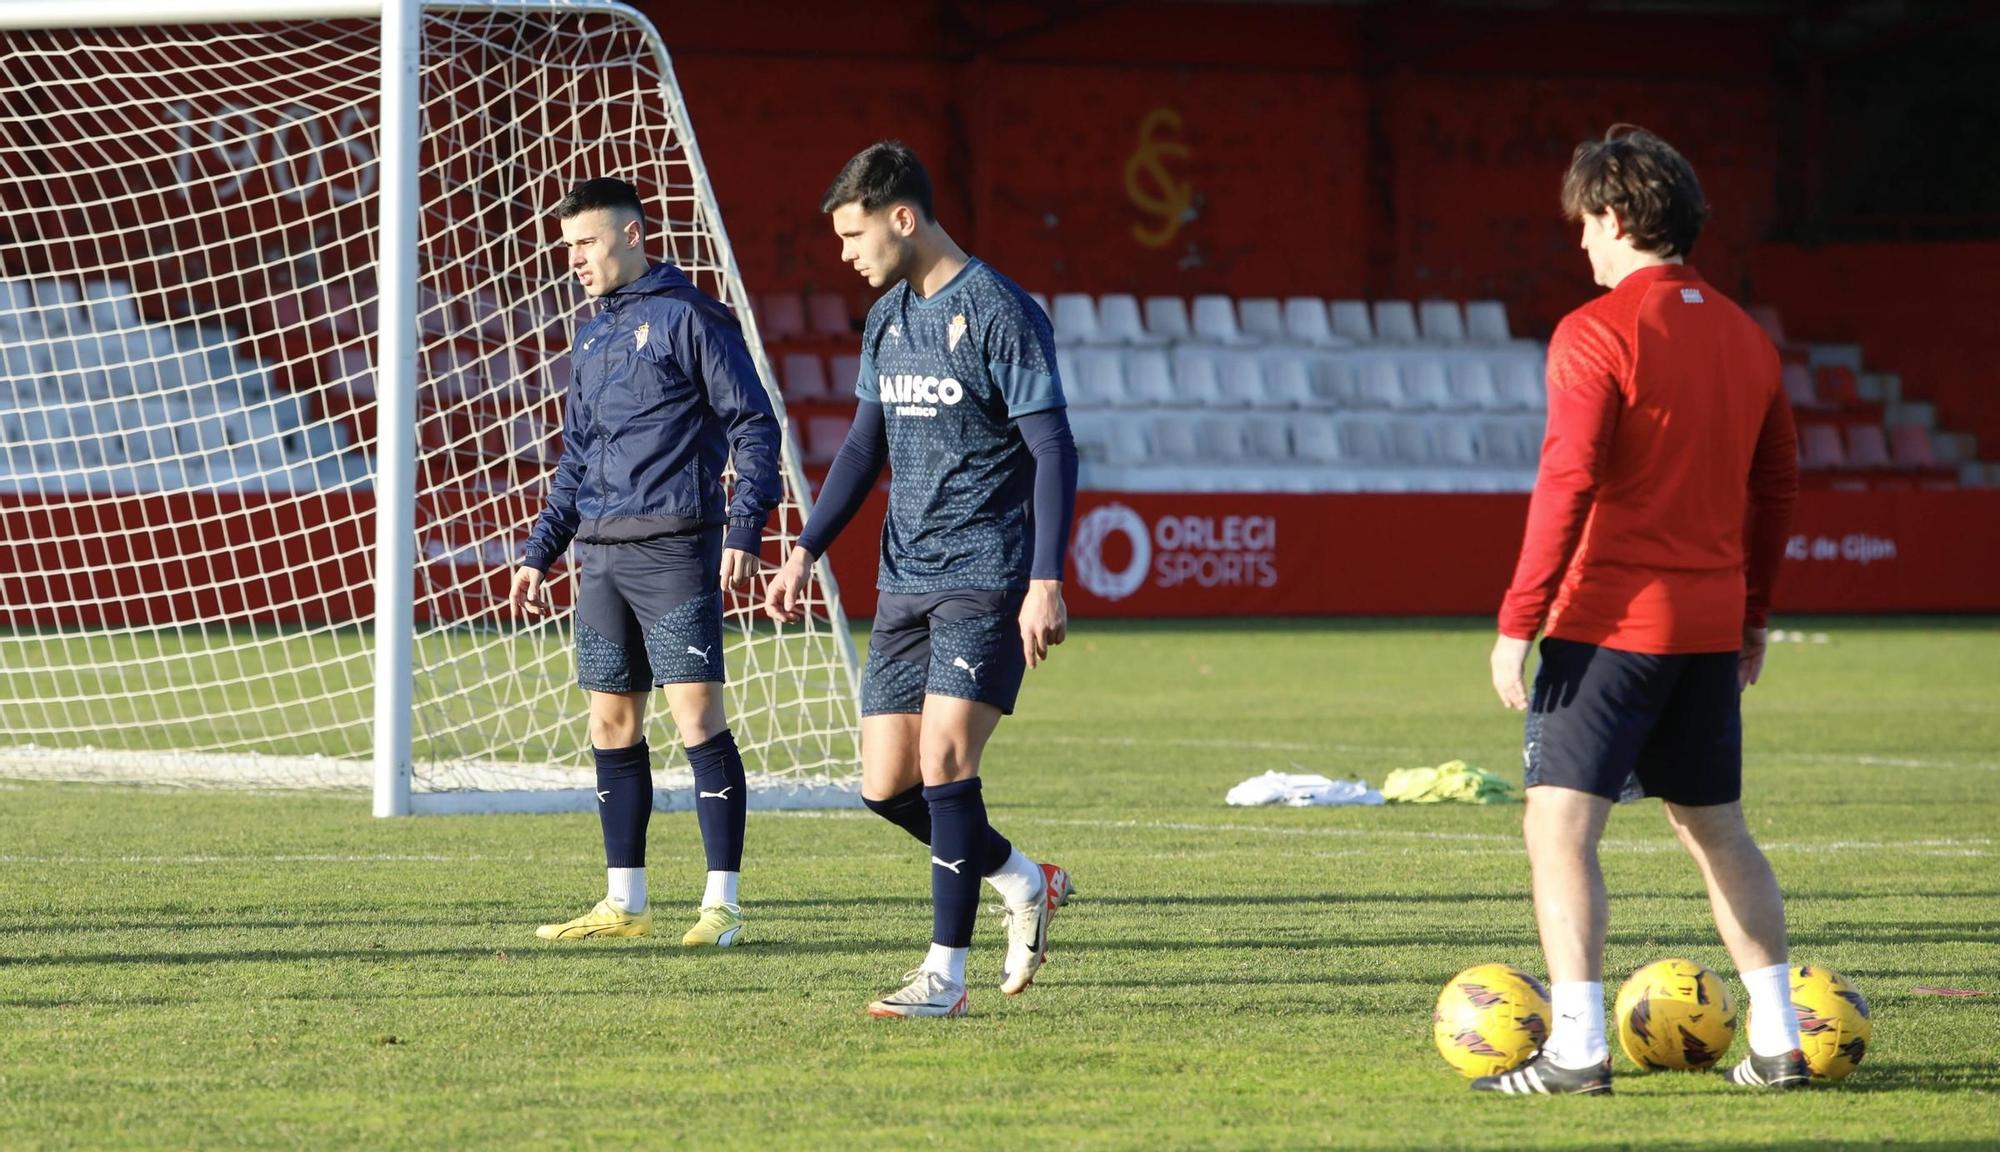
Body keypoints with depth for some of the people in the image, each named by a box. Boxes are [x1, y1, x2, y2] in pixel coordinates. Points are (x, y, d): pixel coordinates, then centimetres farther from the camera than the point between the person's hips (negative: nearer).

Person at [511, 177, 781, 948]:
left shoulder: (689, 317, -5)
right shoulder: (592, 338, 18)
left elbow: (753, 425, -8)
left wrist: (744, 530, -16)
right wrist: (540, 554, 19)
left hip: (675, 551, -8)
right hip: (602, 557, 8)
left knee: (698, 718, -9)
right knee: (612, 725, 8)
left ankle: (722, 904, -8)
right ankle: (624, 903, 14)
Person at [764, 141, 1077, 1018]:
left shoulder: (1000, 313, -11)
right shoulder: (886, 319, 12)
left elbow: (1054, 451, -13)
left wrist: (1046, 582, -20)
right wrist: (806, 551, 11)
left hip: (986, 581, -8)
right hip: (904, 583, 8)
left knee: (944, 758, -16)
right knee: (886, 784, 3)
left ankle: (946, 971, -10)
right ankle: (1026, 885, 25)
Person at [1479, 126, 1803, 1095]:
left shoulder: (1596, 333, -11)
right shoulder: (1745, 337, 11)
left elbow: (1567, 484, -17)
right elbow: (1776, 483, 16)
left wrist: (1518, 621, -14)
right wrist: (1752, 615, 26)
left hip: (1612, 618, -7)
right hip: (1709, 628, 7)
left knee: (1560, 824, -5)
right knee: (1716, 828, 17)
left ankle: (1578, 1046, -13)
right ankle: (1779, 1041, 15)